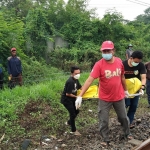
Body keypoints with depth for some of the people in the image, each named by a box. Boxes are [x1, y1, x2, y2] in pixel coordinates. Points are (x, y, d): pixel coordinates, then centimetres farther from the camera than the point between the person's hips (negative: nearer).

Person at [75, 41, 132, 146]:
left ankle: (127, 133, 47)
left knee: (123, 117, 21)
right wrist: (80, 96, -34)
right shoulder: (99, 64, -21)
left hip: (119, 96, 3)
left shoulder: (119, 62, -8)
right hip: (105, 99, -3)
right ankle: (105, 139, 29)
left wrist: (125, 90, 19)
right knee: (103, 121, 8)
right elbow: (89, 80, -27)